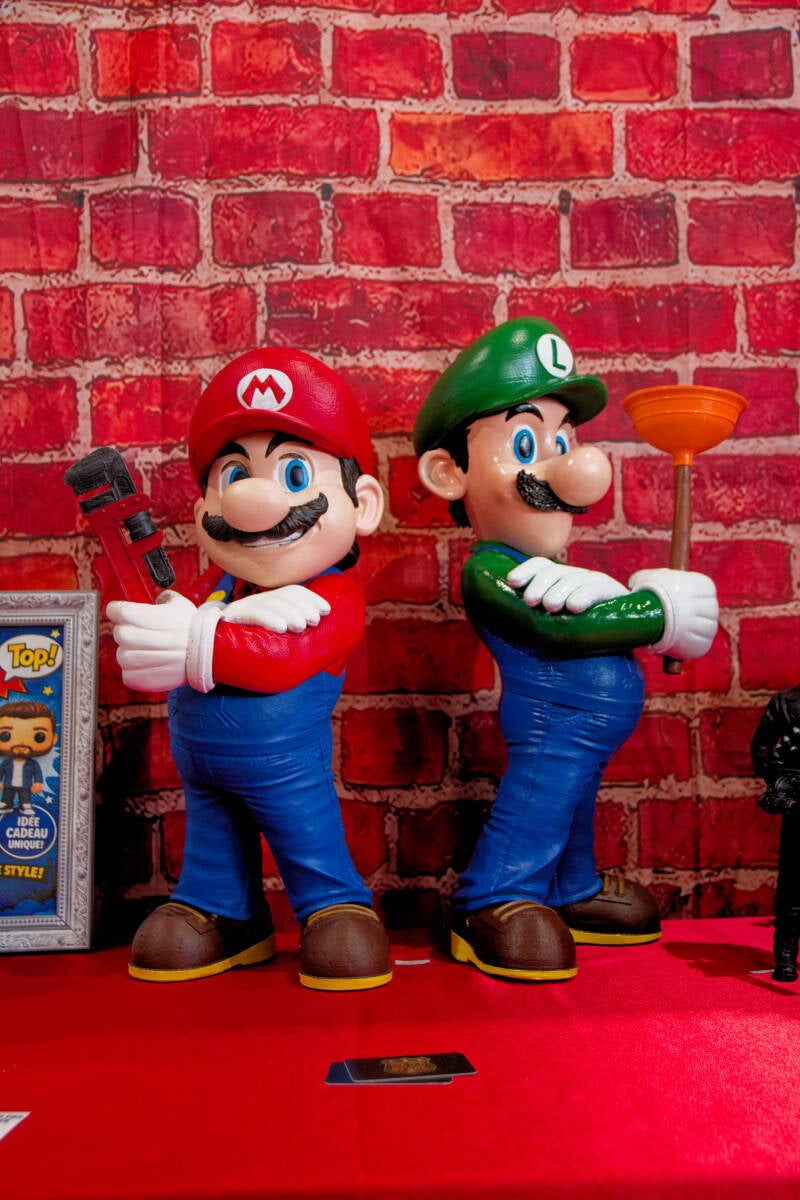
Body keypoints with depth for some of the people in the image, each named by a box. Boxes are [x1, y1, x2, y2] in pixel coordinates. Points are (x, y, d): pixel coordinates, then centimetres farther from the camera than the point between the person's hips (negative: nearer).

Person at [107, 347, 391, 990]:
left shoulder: (335, 597, -17)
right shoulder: (220, 584, 4)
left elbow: (284, 658, -31)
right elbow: (177, 630, -10)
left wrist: (196, 647, -34)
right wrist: (245, 616, -29)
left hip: (283, 762, -7)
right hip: (200, 756, 7)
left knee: (307, 830, 7)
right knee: (210, 829, 20)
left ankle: (338, 906, 27)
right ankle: (225, 914, 40)